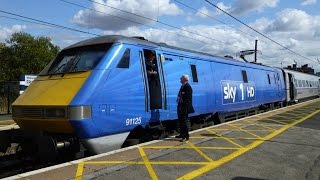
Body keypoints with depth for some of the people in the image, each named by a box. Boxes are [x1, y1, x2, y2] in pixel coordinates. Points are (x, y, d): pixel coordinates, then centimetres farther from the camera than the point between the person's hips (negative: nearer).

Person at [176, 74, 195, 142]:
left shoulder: (187, 87, -17)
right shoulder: (182, 86, 14)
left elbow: (188, 98, -21)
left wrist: (185, 107, -23)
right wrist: (179, 105, 15)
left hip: (184, 107, -10)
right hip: (181, 106, 10)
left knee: (184, 121, -5)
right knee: (181, 121, 18)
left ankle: (186, 136, 3)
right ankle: (182, 134, 30)